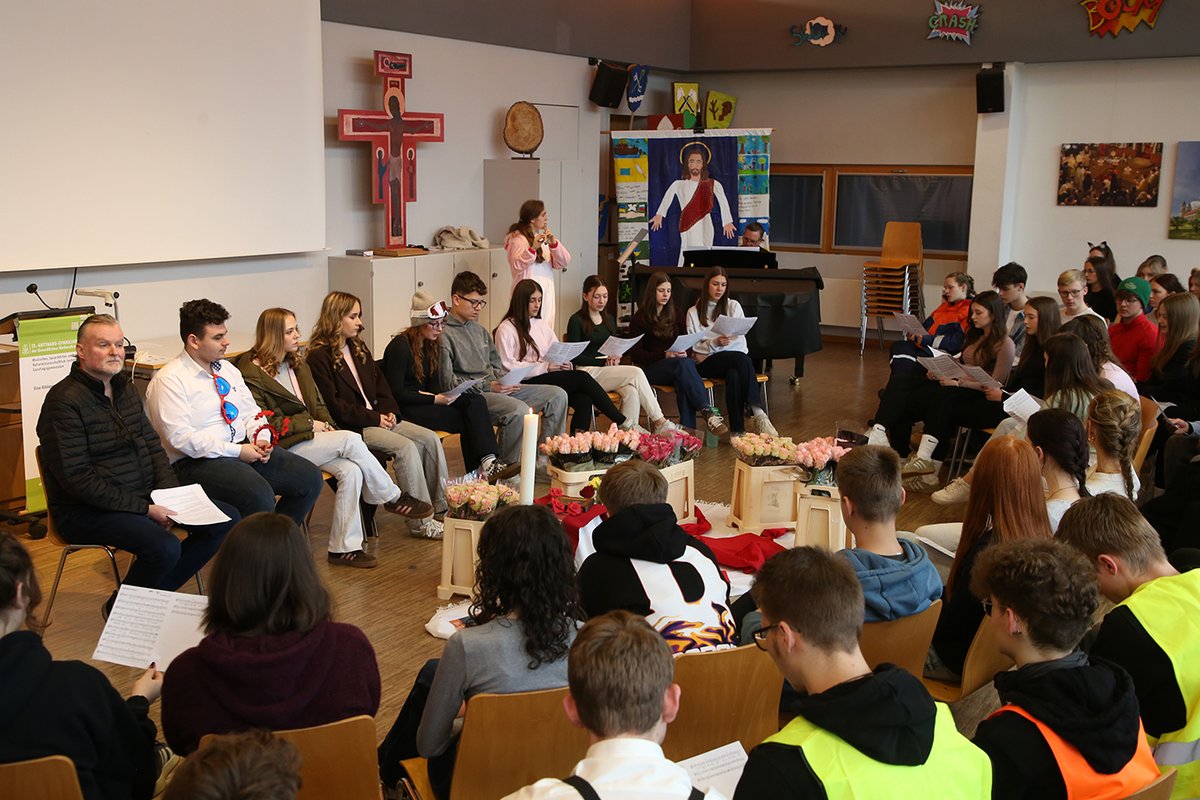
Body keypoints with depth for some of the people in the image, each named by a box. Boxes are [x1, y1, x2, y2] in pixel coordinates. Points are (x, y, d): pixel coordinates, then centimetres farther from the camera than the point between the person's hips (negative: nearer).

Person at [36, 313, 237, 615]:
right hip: (87, 511, -9)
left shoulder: (125, 388, 11)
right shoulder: (65, 401, -16)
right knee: (165, 547, -32)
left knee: (227, 520, 1)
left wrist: (169, 493, -4)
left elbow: (153, 446, 15)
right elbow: (77, 478, -20)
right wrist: (144, 508, -21)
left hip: (144, 496, 9)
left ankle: (155, 593, 9)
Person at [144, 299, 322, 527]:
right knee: (260, 496, -33)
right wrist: (237, 451, -18)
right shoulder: (168, 380, -9)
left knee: (311, 479, -6)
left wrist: (261, 441, -4)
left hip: (246, 449, 8)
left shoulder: (227, 369, 16)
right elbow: (180, 437, -17)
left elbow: (251, 412, 19)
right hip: (199, 462, -8)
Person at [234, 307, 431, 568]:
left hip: (309, 437, 8)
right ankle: (393, 498, -8)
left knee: (351, 470, -22)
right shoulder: (251, 372, -7)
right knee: (351, 440, -26)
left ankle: (343, 547, -18)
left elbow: (318, 404, 23)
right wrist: (310, 424, -12)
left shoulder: (297, 364, 19)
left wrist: (327, 425, 1)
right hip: (283, 446, -7)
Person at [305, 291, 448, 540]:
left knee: (430, 438, -10)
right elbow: (333, 405, -14)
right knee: (406, 447, -27)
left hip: (377, 418, 9)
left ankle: (442, 507, -6)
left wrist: (388, 411, 0)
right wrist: (374, 419, -14)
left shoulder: (358, 348, 18)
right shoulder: (319, 357, -9)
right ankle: (420, 521, -21)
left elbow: (380, 384, 20)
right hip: (350, 427, -8)